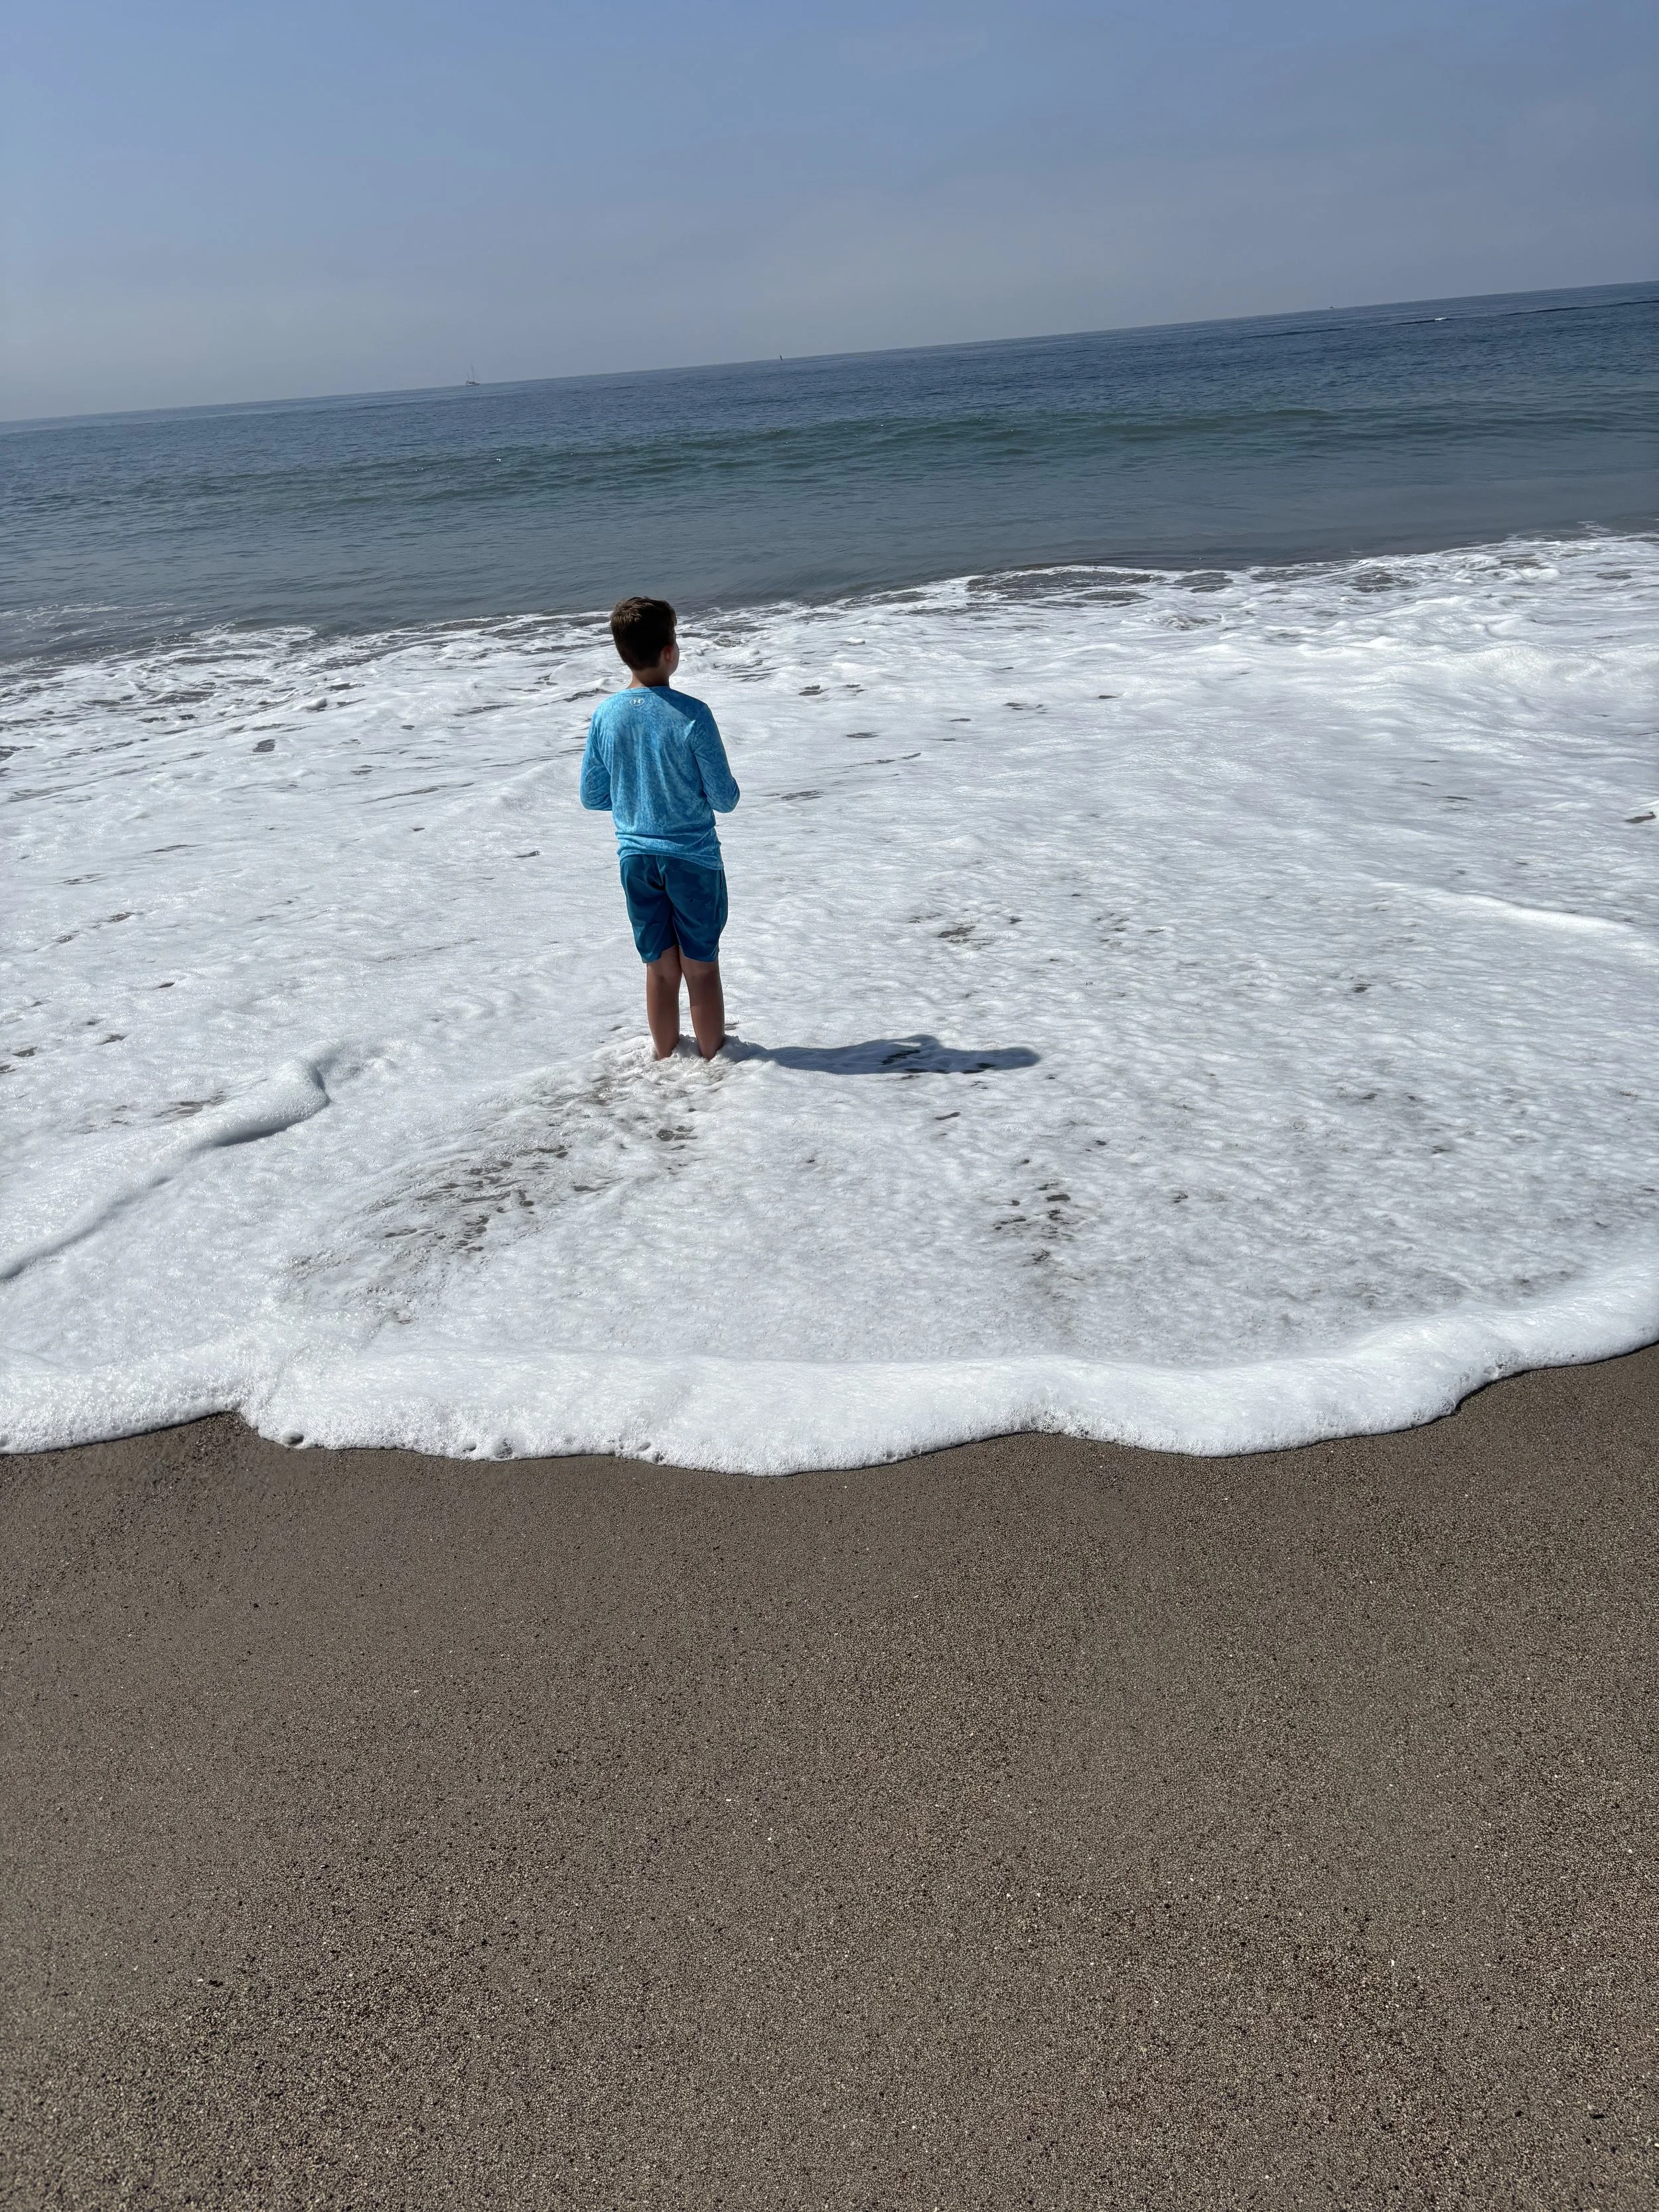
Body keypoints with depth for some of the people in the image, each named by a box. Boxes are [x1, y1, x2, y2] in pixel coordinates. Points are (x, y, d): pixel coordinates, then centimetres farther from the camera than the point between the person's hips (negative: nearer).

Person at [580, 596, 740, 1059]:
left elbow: (592, 798, 5)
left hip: (635, 858, 4)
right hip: (693, 857, -3)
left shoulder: (605, 716, -4)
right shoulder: (691, 714, -16)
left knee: (660, 968, 15)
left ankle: (666, 1057, 28)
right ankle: (713, 1056, 22)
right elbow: (724, 799, -11)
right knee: (701, 968, 10)